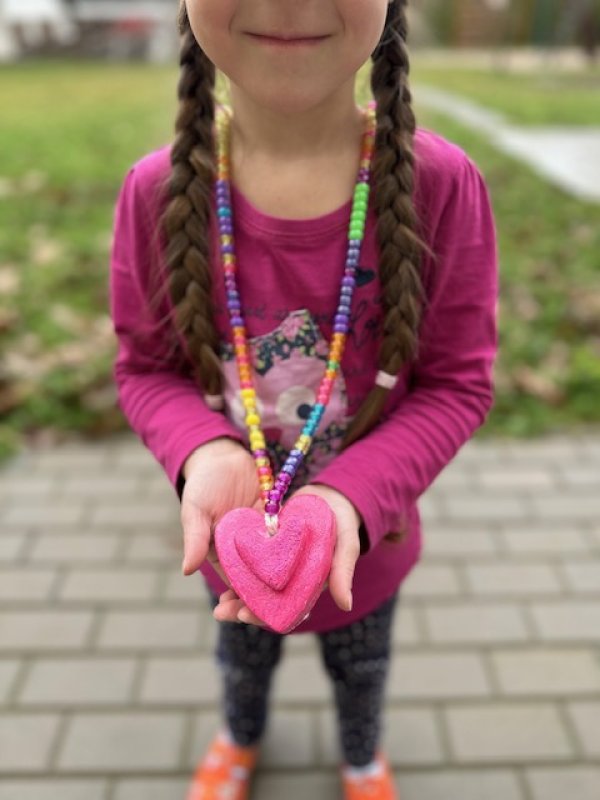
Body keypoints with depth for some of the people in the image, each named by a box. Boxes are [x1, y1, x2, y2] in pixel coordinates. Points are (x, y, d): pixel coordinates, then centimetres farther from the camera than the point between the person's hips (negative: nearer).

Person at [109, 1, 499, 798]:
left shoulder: (442, 185, -25)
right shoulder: (158, 191, -21)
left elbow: (459, 383, -18)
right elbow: (146, 368, -10)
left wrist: (353, 497, -33)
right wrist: (205, 454, -31)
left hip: (366, 537, 0)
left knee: (360, 669, 31)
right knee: (242, 658, 34)